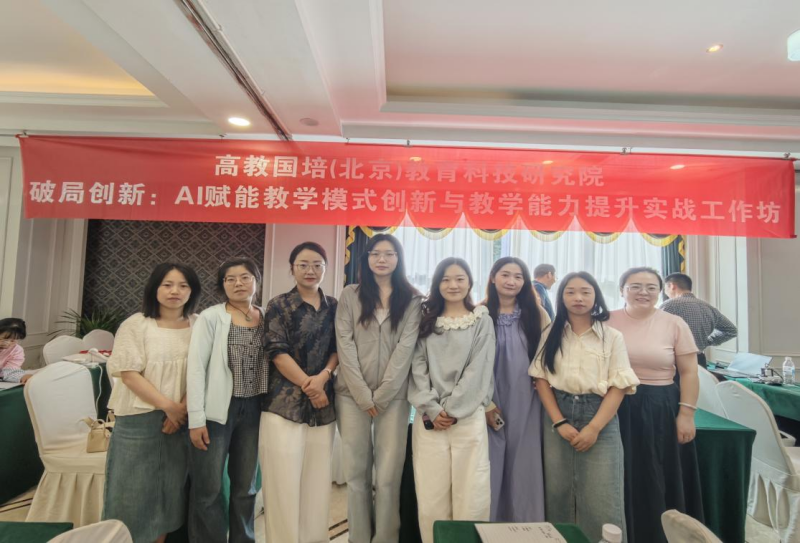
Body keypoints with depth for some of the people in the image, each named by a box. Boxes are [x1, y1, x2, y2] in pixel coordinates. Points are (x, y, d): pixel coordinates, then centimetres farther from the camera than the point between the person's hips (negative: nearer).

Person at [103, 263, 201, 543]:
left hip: (182, 419, 2)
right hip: (139, 418, -2)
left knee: (171, 488, 11)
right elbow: (128, 373, -10)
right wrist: (168, 406, -13)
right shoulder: (135, 324, -4)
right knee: (133, 489, 6)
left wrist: (183, 409, -11)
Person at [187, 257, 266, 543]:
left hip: (254, 410, 3)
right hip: (217, 410, -3)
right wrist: (196, 418, -12)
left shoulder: (268, 318, 4)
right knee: (207, 488, 6)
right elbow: (196, 368, -8)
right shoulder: (210, 317, -5)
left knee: (246, 487, 16)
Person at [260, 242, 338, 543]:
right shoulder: (278, 305, -1)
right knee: (284, 480, 2)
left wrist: (324, 376, -11)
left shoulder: (333, 306, 10)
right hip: (285, 402, -3)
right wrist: (309, 386, -10)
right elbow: (277, 352, -8)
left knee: (317, 479, 9)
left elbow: (338, 347, 8)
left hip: (323, 403, 4)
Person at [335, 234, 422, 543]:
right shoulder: (350, 295, 5)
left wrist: (381, 397, -9)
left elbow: (406, 347, -4)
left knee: (389, 475, 1)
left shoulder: (412, 299, 4)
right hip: (352, 394, 1)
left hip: (393, 396, 0)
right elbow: (344, 345, -2)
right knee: (355, 472, 7)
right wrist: (364, 396, -9)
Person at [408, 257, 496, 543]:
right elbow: (418, 368, 3)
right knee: (430, 497, 4)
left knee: (471, 495, -1)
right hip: (429, 418, 2)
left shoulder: (482, 321, 5)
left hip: (469, 417, -1)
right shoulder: (426, 321, 11)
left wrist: (452, 409, -9)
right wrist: (432, 409, -8)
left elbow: (479, 370, -4)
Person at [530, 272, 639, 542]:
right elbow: (541, 379, 2)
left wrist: (594, 428, -12)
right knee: (558, 493, 9)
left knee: (601, 499, -1)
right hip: (557, 418, 2)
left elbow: (619, 386, -4)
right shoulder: (551, 334, 5)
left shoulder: (612, 337, 0)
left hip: (600, 420, -1)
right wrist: (559, 422, -8)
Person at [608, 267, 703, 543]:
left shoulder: (674, 324, 0)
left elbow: (689, 373, 2)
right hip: (616, 409, 1)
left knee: (660, 482, 9)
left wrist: (686, 414, -4)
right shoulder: (607, 321, -1)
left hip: (660, 410, 0)